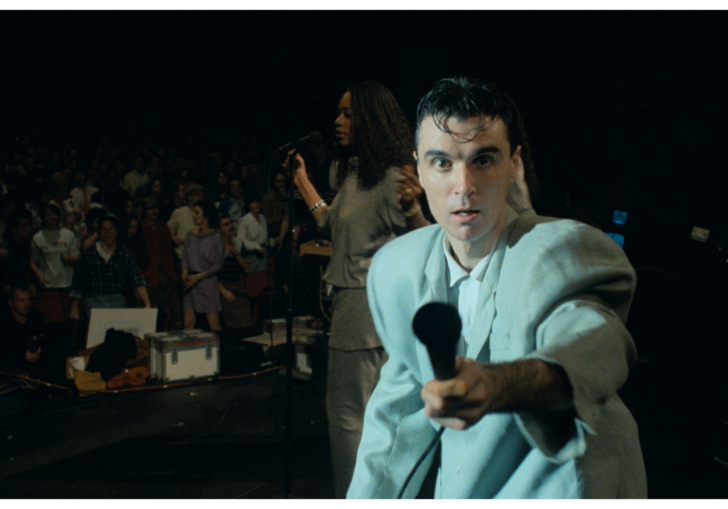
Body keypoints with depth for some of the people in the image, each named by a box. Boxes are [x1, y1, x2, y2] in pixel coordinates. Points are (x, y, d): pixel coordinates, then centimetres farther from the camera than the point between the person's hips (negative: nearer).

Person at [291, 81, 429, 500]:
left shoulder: (392, 177, -16)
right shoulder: (356, 173, 13)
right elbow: (333, 225, 23)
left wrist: (412, 206, -33)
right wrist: (303, 182, 27)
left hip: (369, 305, -10)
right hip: (353, 304, 10)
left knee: (349, 412, -2)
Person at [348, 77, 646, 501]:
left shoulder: (570, 251, -20)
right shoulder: (395, 267, -4)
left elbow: (590, 347, -43)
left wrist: (495, 386, -62)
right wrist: (369, 495, 12)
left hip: (561, 485, -4)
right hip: (457, 489, 5)